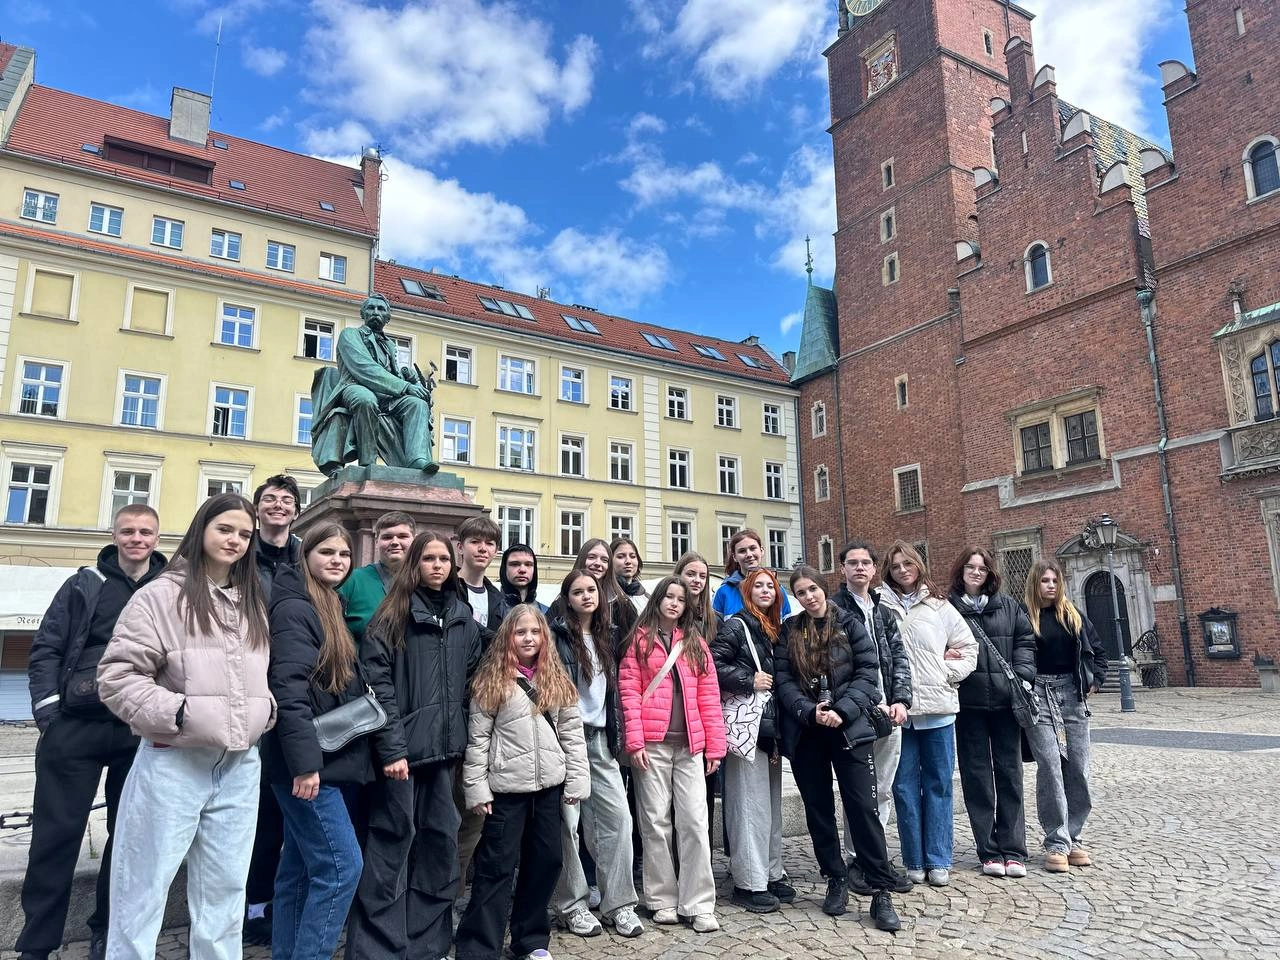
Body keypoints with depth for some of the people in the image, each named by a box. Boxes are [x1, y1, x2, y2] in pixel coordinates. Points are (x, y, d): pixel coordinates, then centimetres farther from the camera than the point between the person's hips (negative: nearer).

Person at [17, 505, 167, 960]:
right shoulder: (84, 585, 5)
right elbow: (45, 649, 5)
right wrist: (47, 709, -5)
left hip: (141, 734, 1)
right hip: (76, 727, 0)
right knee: (55, 834, 3)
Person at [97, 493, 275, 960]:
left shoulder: (253, 605, 13)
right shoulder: (161, 595, -7)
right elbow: (117, 676, -11)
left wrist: (266, 708, 4)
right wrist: (178, 713, -19)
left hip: (240, 765, 6)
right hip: (174, 762, -5)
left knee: (225, 891, 15)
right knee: (144, 890, 6)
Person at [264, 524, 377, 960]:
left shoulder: (331, 608, 16)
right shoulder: (296, 608, -13)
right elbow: (290, 690, -22)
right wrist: (305, 762, -26)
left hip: (322, 761, 9)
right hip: (308, 764, -9)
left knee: (299, 870, 13)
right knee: (341, 866, -8)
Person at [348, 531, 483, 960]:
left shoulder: (464, 619, 11)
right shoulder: (393, 617, -5)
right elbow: (377, 684, -11)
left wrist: (466, 743, 9)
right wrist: (391, 748, -17)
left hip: (445, 748, 5)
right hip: (402, 747, -5)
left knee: (440, 840, 10)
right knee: (393, 840, -2)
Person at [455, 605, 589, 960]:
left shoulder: (557, 680, 6)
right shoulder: (492, 681, -4)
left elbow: (572, 732, 6)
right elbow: (477, 739, -5)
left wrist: (576, 781, 0)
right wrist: (476, 789, -9)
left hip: (549, 784, 4)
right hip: (507, 786, -4)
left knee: (546, 860, 12)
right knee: (497, 865, 1)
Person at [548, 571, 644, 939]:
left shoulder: (608, 637, 14)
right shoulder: (557, 635, -4)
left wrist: (616, 736, 12)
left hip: (601, 739, 5)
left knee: (618, 816, -1)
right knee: (567, 820, 0)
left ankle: (619, 903, 10)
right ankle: (572, 904, 15)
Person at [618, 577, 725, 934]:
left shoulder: (696, 643, 12)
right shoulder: (640, 640, 3)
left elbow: (709, 695, 8)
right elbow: (629, 691, -4)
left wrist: (715, 745, 2)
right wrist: (635, 741, -12)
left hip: (690, 744, 2)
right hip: (653, 744, -2)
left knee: (694, 822, 2)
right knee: (656, 821, 6)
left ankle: (699, 905, 10)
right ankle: (663, 900, 18)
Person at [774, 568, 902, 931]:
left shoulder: (850, 624, 1)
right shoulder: (789, 631, 7)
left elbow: (868, 671, -5)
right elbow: (783, 680, 0)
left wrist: (842, 711, -16)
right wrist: (809, 711, -16)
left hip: (849, 728, -2)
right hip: (805, 732, 3)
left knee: (863, 807, -4)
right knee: (818, 808, 10)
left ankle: (881, 892, 4)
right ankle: (836, 881, 24)